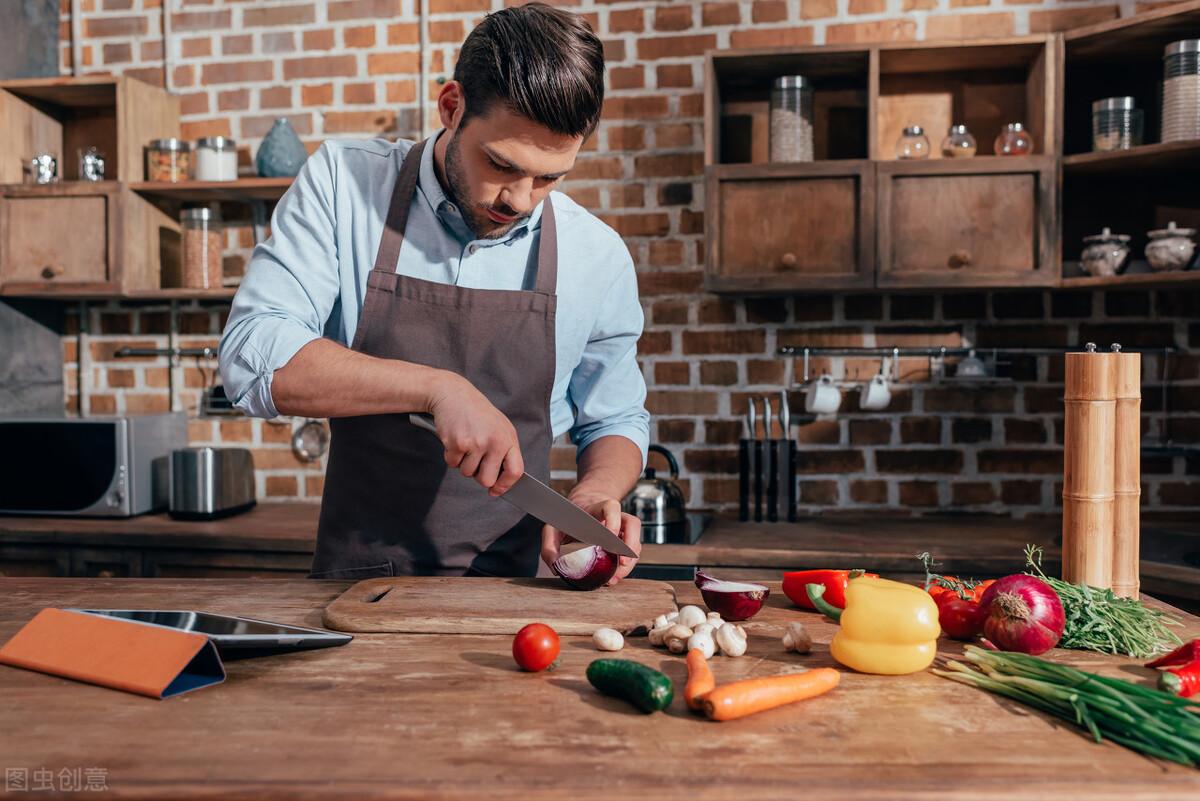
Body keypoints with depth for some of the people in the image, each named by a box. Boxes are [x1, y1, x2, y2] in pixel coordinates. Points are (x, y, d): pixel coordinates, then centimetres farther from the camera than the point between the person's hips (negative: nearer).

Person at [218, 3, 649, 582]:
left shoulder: (599, 257, -3)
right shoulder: (343, 182, -6)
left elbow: (613, 422, 11)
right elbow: (252, 359, -15)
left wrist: (595, 494, -11)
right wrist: (437, 388, -25)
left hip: (508, 594, 1)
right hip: (355, 574, 0)